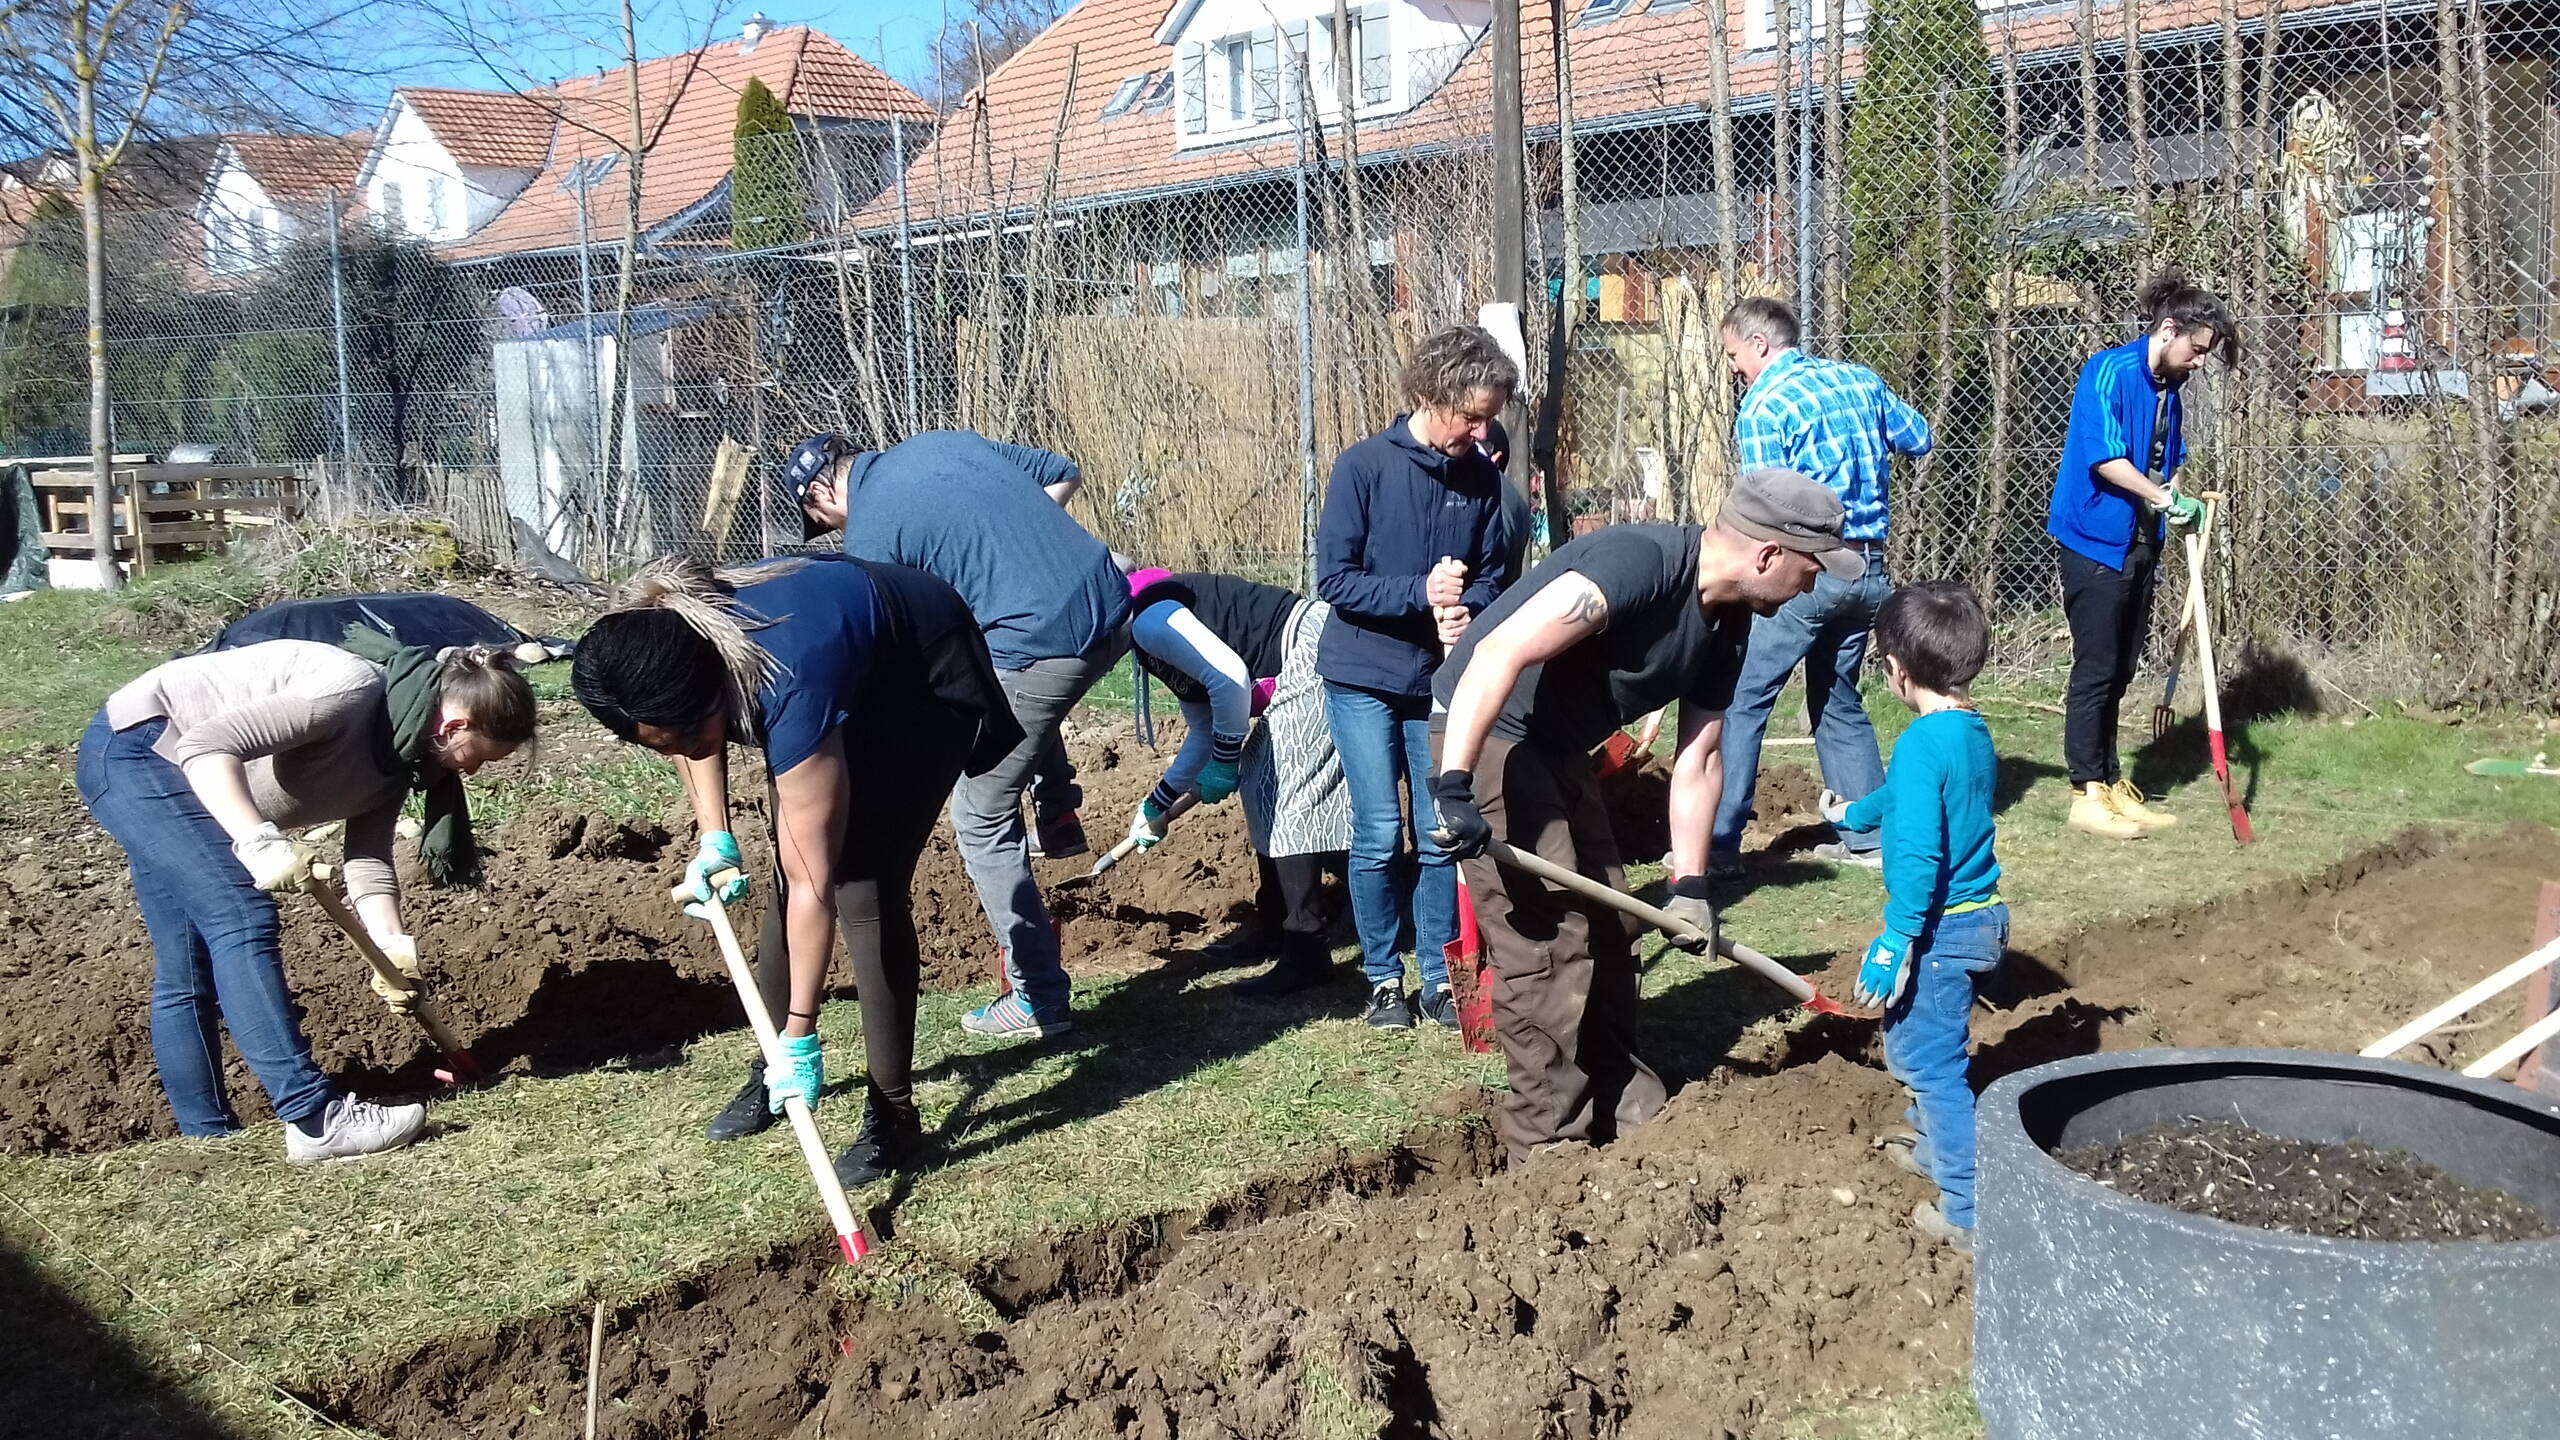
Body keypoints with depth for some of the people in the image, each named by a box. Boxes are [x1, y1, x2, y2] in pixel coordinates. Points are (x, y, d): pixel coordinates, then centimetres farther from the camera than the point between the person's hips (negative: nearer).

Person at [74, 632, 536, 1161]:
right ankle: (317, 1119, -25)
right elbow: (207, 745, -34)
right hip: (132, 745, -10)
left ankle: (207, 1139, 17)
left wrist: (392, 949, -16)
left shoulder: (395, 756, 3)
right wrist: (259, 843, -45)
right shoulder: (352, 688, -27)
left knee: (187, 970, 11)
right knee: (245, 919, -20)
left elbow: (369, 858, -2)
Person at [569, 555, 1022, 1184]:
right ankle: (772, 1066, 24)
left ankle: (893, 1118, -9)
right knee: (787, 875, 6)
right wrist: (714, 840, -7)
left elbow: (814, 885, -35)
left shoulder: (790, 692, -42)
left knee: (863, 887, -17)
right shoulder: (660, 653, -23)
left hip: (925, 684, -7)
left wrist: (801, 1037, -31)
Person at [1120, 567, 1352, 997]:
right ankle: (1273, 926, 26)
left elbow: (1230, 676, -22)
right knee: (1260, 780, 16)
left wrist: (1224, 761, -10)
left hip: (1315, 648, -11)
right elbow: (1205, 729, 25)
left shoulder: (1146, 619, -12)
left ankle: (1305, 956, -9)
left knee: (1280, 793, -10)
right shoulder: (1153, 638, 20)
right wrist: (1156, 805, 29)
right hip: (1306, 658, 11)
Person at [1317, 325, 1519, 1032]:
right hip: (1363, 678, -3)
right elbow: (1334, 580, -14)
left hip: (1441, 681, 3)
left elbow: (1494, 574, 6)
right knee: (1380, 835, -1)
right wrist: (1421, 592, -25)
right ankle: (1383, 978, 15)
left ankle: (1439, 976, 19)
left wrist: (1467, 613, -15)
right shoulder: (1363, 467, -13)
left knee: (1440, 837, 6)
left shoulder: (1482, 476, -3)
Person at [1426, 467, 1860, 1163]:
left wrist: (1689, 885, 5)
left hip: (1557, 748, 10)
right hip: (1486, 734, -10)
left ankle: (1628, 1116, 29)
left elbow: (1697, 760, 9)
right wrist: (1454, 788, -38)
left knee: (1606, 930, 15)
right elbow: (1500, 652, -35)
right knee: (1547, 942, -9)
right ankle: (1551, 1152, 2)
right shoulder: (1641, 563, -27)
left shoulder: (1727, 626, 2)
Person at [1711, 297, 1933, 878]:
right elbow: (1919, 439, 20)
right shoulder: (1860, 379, 8)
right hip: (1869, 570, 7)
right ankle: (1869, 836, 21)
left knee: (1740, 700, -1)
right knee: (1840, 702, 19)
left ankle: (1719, 845, -2)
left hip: (1808, 569, -7)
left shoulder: (1763, 407, -10)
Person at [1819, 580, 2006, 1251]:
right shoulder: (1975, 732, 8)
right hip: (1982, 916, 10)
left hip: (1941, 926, -10)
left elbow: (1919, 855, -26)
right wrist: (1856, 814, 44)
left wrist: (1895, 943, -22)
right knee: (1920, 1045, 26)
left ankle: (1969, 1212, -2)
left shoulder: (1921, 744, -21)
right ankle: (1936, 1147, 44)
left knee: (1926, 1058, -4)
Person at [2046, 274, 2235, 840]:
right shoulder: (2109, 371, -13)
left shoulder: (2169, 389, 13)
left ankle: (2111, 783, 21)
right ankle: (2087, 795, 2)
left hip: (2138, 545, 8)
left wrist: (2183, 507, 2)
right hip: (2094, 542, -8)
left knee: (2119, 672, 13)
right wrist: (2168, 500, -19)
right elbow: (2105, 459, -21)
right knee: (2095, 670, -5)